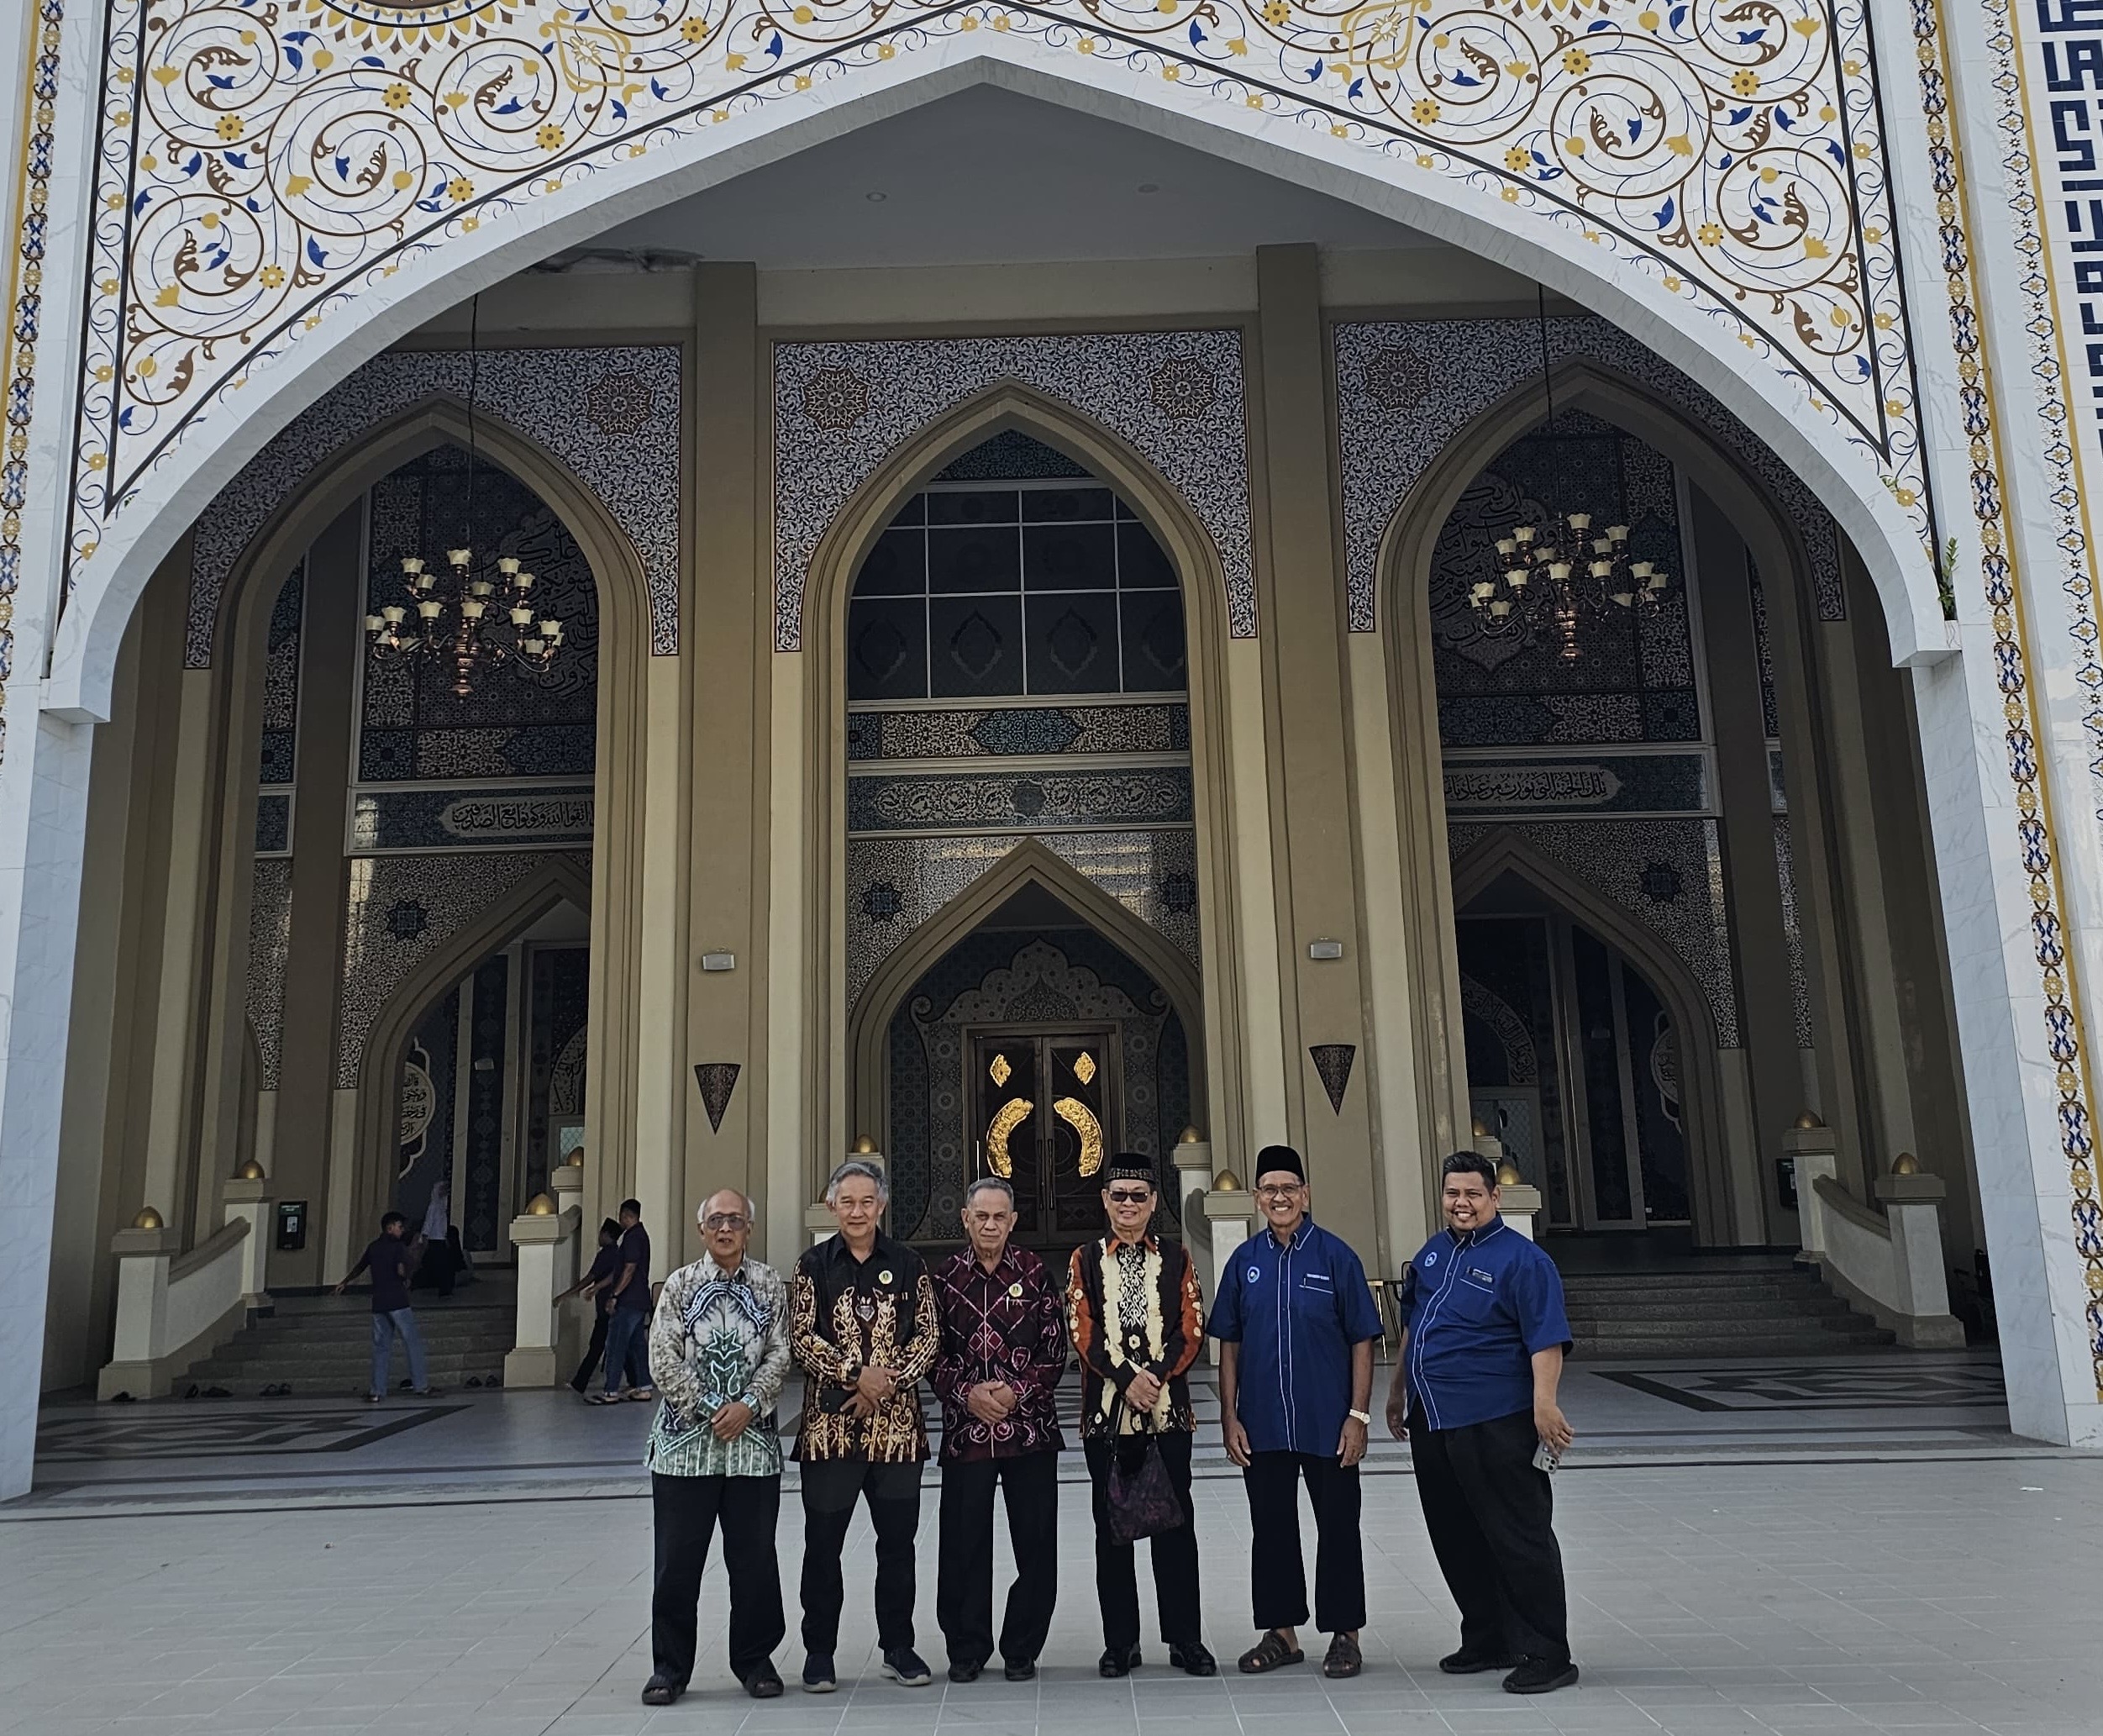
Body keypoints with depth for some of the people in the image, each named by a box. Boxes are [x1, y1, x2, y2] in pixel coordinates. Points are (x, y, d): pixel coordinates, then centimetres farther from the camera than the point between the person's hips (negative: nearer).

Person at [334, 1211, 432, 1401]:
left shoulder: (373, 1247, 14)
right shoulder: (398, 1246, -5)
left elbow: (359, 1267, 30)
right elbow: (401, 1270, -21)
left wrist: (344, 1283, 47)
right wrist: (409, 1275, 2)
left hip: (378, 1304, 6)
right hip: (397, 1302, -6)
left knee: (380, 1347, 9)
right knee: (413, 1343, 0)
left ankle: (377, 1392, 5)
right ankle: (421, 1386, -1)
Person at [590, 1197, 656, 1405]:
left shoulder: (632, 1236, -13)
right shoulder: (641, 1234, 17)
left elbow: (629, 1269, -21)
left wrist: (614, 1296, -21)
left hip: (627, 1302, -10)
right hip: (640, 1301, 10)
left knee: (615, 1347, -6)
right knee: (638, 1345, 12)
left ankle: (611, 1392, -6)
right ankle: (643, 1387, 13)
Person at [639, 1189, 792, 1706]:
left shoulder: (770, 1285, 6)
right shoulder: (680, 1284, 3)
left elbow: (780, 1356, 2)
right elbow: (663, 1362, -3)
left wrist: (747, 1404, -12)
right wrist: (710, 1410, -10)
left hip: (753, 1439, 1)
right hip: (685, 1438, 0)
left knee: (754, 1557, 7)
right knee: (677, 1559, 4)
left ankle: (755, 1659, 22)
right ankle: (670, 1666, 18)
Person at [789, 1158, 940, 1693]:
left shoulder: (908, 1264, 6)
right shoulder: (813, 1264, 3)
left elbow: (928, 1334, 2)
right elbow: (801, 1338, -5)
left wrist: (889, 1381, -11)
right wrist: (856, 1376, -15)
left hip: (897, 1423, 1)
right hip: (829, 1423, -1)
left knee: (898, 1539, 9)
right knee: (823, 1542, 5)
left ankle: (899, 1648, 23)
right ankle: (819, 1653, 19)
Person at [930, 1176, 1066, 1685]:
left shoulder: (1035, 1273, 3)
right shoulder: (944, 1276, 5)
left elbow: (1056, 1350, 3)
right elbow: (932, 1352, 6)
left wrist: (1018, 1391, -10)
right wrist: (967, 1393, -9)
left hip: (1030, 1427, 0)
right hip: (965, 1429, 0)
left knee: (1035, 1543, 4)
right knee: (963, 1544, 5)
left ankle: (1022, 1648, 19)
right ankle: (966, 1649, 21)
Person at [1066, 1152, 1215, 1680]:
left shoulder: (1177, 1258, 7)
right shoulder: (1085, 1259, 5)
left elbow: (1192, 1330, 0)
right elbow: (1082, 1332, -3)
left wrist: (1157, 1377, -14)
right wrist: (1127, 1379, -14)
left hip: (1169, 1409, 0)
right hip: (1106, 1413, 0)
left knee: (1176, 1524, 3)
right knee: (1112, 1528, 6)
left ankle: (1184, 1638, 13)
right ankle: (1120, 1641, 15)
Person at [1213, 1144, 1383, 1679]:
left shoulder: (1336, 1256, -4)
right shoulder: (1245, 1262, 4)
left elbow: (1362, 1341, -4)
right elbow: (1229, 1345, 6)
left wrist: (1358, 1415, -8)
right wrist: (1229, 1418, 2)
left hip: (1328, 1424, -3)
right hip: (1262, 1427, 3)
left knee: (1337, 1529, 7)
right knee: (1271, 1529, 12)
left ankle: (1344, 1634, 22)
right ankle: (1281, 1631, 25)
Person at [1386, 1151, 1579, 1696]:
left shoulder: (1521, 1258, -9)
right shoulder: (1432, 1254, 14)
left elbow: (1546, 1339, -16)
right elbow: (1410, 1329, 23)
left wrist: (1544, 1402, -26)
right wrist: (1398, 1393, 24)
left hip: (1495, 1423, -8)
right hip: (1430, 1421, 8)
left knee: (1519, 1538, -2)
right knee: (1456, 1539, 15)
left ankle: (1546, 1654, 7)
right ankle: (1487, 1640, 28)